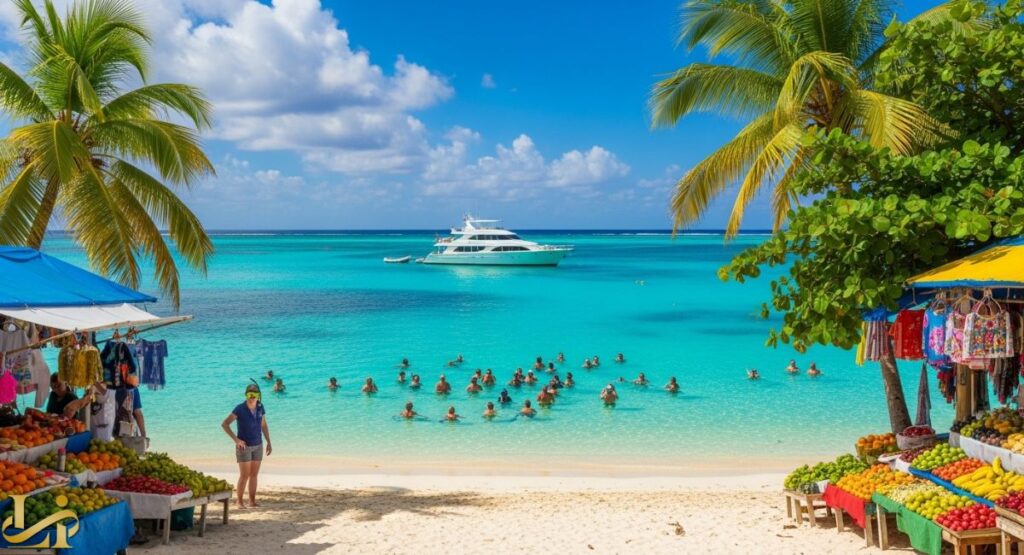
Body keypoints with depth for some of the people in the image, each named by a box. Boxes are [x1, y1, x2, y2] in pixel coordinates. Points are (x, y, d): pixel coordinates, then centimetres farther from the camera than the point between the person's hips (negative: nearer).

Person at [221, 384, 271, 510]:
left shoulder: (260, 407, -3)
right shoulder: (240, 409, -19)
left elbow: (264, 425, 8)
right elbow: (224, 424, -22)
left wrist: (269, 443, 4)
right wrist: (236, 439, -26)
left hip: (257, 446, 5)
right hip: (244, 446, -5)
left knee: (254, 474, 8)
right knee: (244, 475, -7)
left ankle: (252, 501, 16)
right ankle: (239, 502, 4)